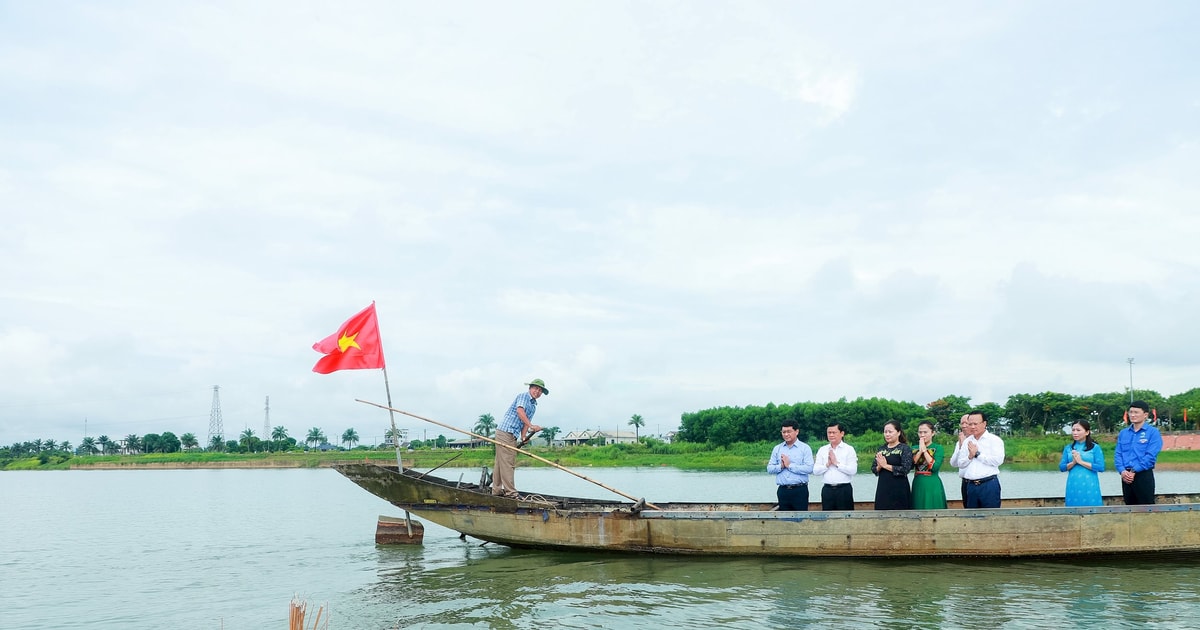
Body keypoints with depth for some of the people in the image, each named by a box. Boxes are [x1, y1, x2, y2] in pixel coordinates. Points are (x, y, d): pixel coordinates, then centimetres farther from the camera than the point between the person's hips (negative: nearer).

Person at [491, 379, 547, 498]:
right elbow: (520, 411, -22)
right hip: (505, 432, -9)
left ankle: (497, 490, 17)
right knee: (506, 463, -9)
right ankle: (510, 492, -12)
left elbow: (526, 422, 14)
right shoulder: (523, 396, -4)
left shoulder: (534, 406, 21)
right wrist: (531, 426, -30)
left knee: (500, 463, 12)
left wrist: (523, 437, -1)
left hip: (513, 436, 9)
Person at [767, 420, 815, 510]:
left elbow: (809, 468, -13)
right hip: (783, 490, 4)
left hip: (800, 490, -4)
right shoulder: (777, 449, 12)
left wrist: (790, 465, -12)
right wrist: (781, 466, -11)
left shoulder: (805, 448, -1)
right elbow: (769, 468, 7)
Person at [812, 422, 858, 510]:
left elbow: (853, 470, -12)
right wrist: (827, 464, -12)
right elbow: (815, 470, 2)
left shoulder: (849, 449, -1)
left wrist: (836, 463, -11)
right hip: (827, 489, 3)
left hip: (844, 489, -3)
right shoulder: (822, 450, 9)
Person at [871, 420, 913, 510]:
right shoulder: (880, 449, 11)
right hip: (882, 489, 5)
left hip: (899, 490, -5)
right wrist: (879, 467, -12)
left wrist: (885, 465, -13)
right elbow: (873, 469, 10)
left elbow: (905, 469, -16)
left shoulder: (905, 448, -5)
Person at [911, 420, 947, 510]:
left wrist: (924, 450, -10)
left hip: (933, 486, -4)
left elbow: (935, 467, -16)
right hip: (918, 486, 4)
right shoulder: (914, 448, 12)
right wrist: (920, 451, -7)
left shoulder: (938, 448, 0)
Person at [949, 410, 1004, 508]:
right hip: (971, 485, 6)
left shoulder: (994, 439, -2)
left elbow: (998, 460, -16)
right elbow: (960, 464, 14)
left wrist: (977, 454, -10)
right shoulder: (966, 442, 16)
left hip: (989, 484, -6)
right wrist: (970, 456, -6)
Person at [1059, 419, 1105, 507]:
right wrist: (1073, 462, -11)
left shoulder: (1095, 447, 0)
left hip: (1089, 487, -3)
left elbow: (1101, 467, -8)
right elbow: (1061, 467, 8)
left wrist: (1081, 462, -11)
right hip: (1073, 487, 3)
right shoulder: (1068, 448, 10)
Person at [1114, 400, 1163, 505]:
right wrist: (1122, 471, -11)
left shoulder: (1153, 432, -3)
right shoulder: (1123, 433, 12)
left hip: (1143, 475, -5)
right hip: (1126, 476, 5)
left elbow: (1151, 456, -12)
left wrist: (1134, 471, -16)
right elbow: (1118, 454, 7)